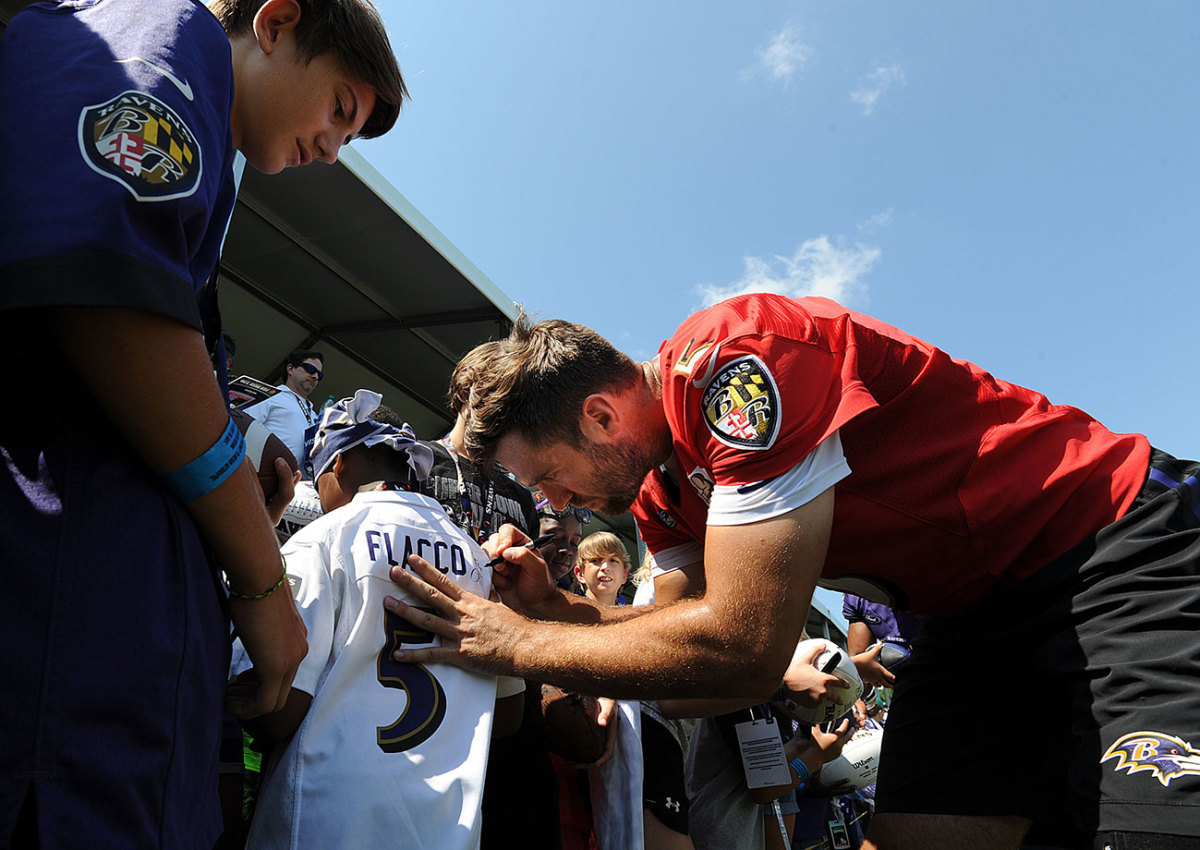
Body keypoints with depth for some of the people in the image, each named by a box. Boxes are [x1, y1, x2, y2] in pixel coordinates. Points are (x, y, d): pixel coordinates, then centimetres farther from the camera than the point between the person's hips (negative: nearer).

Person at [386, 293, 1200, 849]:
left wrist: (520, 644, -20)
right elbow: (694, 626, 9)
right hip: (980, 610, 8)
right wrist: (551, 605, -5)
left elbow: (740, 650, -31)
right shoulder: (659, 490, 1)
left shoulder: (734, 358, -28)